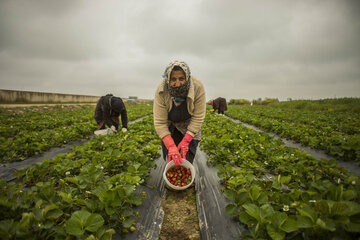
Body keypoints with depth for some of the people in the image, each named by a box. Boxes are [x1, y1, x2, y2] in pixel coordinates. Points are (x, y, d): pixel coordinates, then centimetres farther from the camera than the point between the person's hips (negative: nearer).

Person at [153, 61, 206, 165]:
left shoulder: (198, 87, -30)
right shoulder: (161, 91, -29)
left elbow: (198, 118, -25)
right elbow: (160, 123, -27)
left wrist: (185, 141, -29)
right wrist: (171, 147, -35)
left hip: (189, 127, 0)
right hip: (170, 127, 1)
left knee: (187, 160, -4)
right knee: (171, 160, 1)